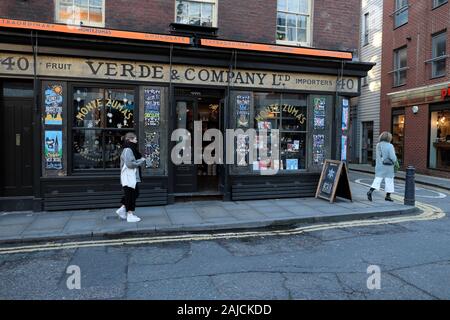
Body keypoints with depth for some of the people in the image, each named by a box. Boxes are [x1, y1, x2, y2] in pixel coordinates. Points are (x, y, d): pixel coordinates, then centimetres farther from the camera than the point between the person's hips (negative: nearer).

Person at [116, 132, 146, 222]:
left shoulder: (132, 149, 15)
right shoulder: (127, 150, -16)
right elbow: (129, 164, -22)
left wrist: (141, 160, 4)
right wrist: (140, 161, -12)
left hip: (133, 177, 10)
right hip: (129, 177, -10)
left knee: (135, 194, 16)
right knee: (130, 195, -2)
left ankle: (122, 209, 24)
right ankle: (130, 214, 8)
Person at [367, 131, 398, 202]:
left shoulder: (378, 145, 6)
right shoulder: (389, 146, -13)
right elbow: (392, 157, -17)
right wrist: (394, 160, 5)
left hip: (379, 166, 5)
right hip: (387, 166, -5)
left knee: (377, 180, 5)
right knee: (389, 180, 8)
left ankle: (370, 191, -14)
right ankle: (388, 196, 14)